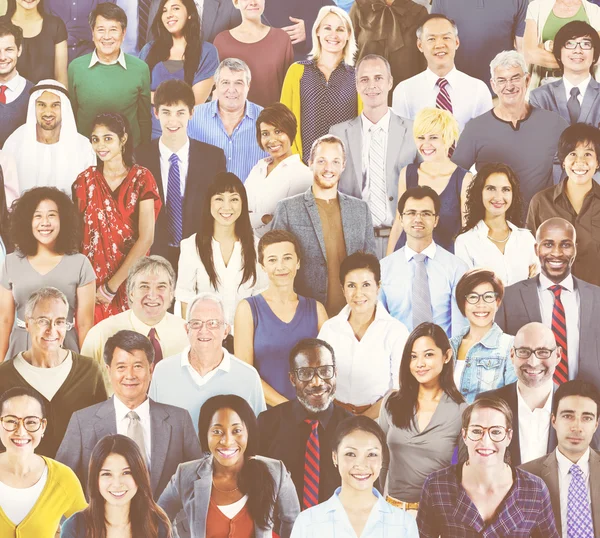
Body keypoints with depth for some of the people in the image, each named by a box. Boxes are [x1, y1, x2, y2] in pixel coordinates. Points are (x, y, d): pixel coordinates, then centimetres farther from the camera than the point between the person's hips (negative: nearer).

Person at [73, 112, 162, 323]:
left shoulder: (141, 178, -5)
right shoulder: (85, 180, 4)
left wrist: (112, 286, -12)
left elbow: (146, 239, -11)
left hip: (130, 281, -2)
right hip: (93, 284, 2)